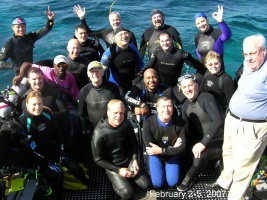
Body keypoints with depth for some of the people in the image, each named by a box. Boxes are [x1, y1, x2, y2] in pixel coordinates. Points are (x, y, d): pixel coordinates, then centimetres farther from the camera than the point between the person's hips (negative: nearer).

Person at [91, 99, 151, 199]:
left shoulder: (127, 124, -13)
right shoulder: (99, 133, -25)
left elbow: (134, 143, 6)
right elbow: (98, 159, -14)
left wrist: (135, 160, -7)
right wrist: (118, 170, -18)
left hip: (129, 161, 4)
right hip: (112, 166, -4)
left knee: (147, 185, -5)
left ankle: (128, 178, 20)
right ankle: (117, 181, 12)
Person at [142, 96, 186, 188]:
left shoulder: (179, 122, -23)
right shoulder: (148, 123, -29)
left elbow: (182, 148, -19)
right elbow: (149, 149, -25)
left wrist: (161, 150, -30)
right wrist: (172, 148, -22)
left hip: (172, 155, 1)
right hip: (156, 155, -1)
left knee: (172, 183, -5)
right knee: (157, 184, -7)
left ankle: (166, 166, 25)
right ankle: (161, 167, 24)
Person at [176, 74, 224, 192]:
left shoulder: (206, 98, -20)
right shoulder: (185, 106, 4)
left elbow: (218, 121, -32)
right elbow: (187, 129, 7)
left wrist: (203, 143, -35)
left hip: (219, 141, -8)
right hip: (203, 140, 8)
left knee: (200, 154, -30)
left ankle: (189, 178, -1)